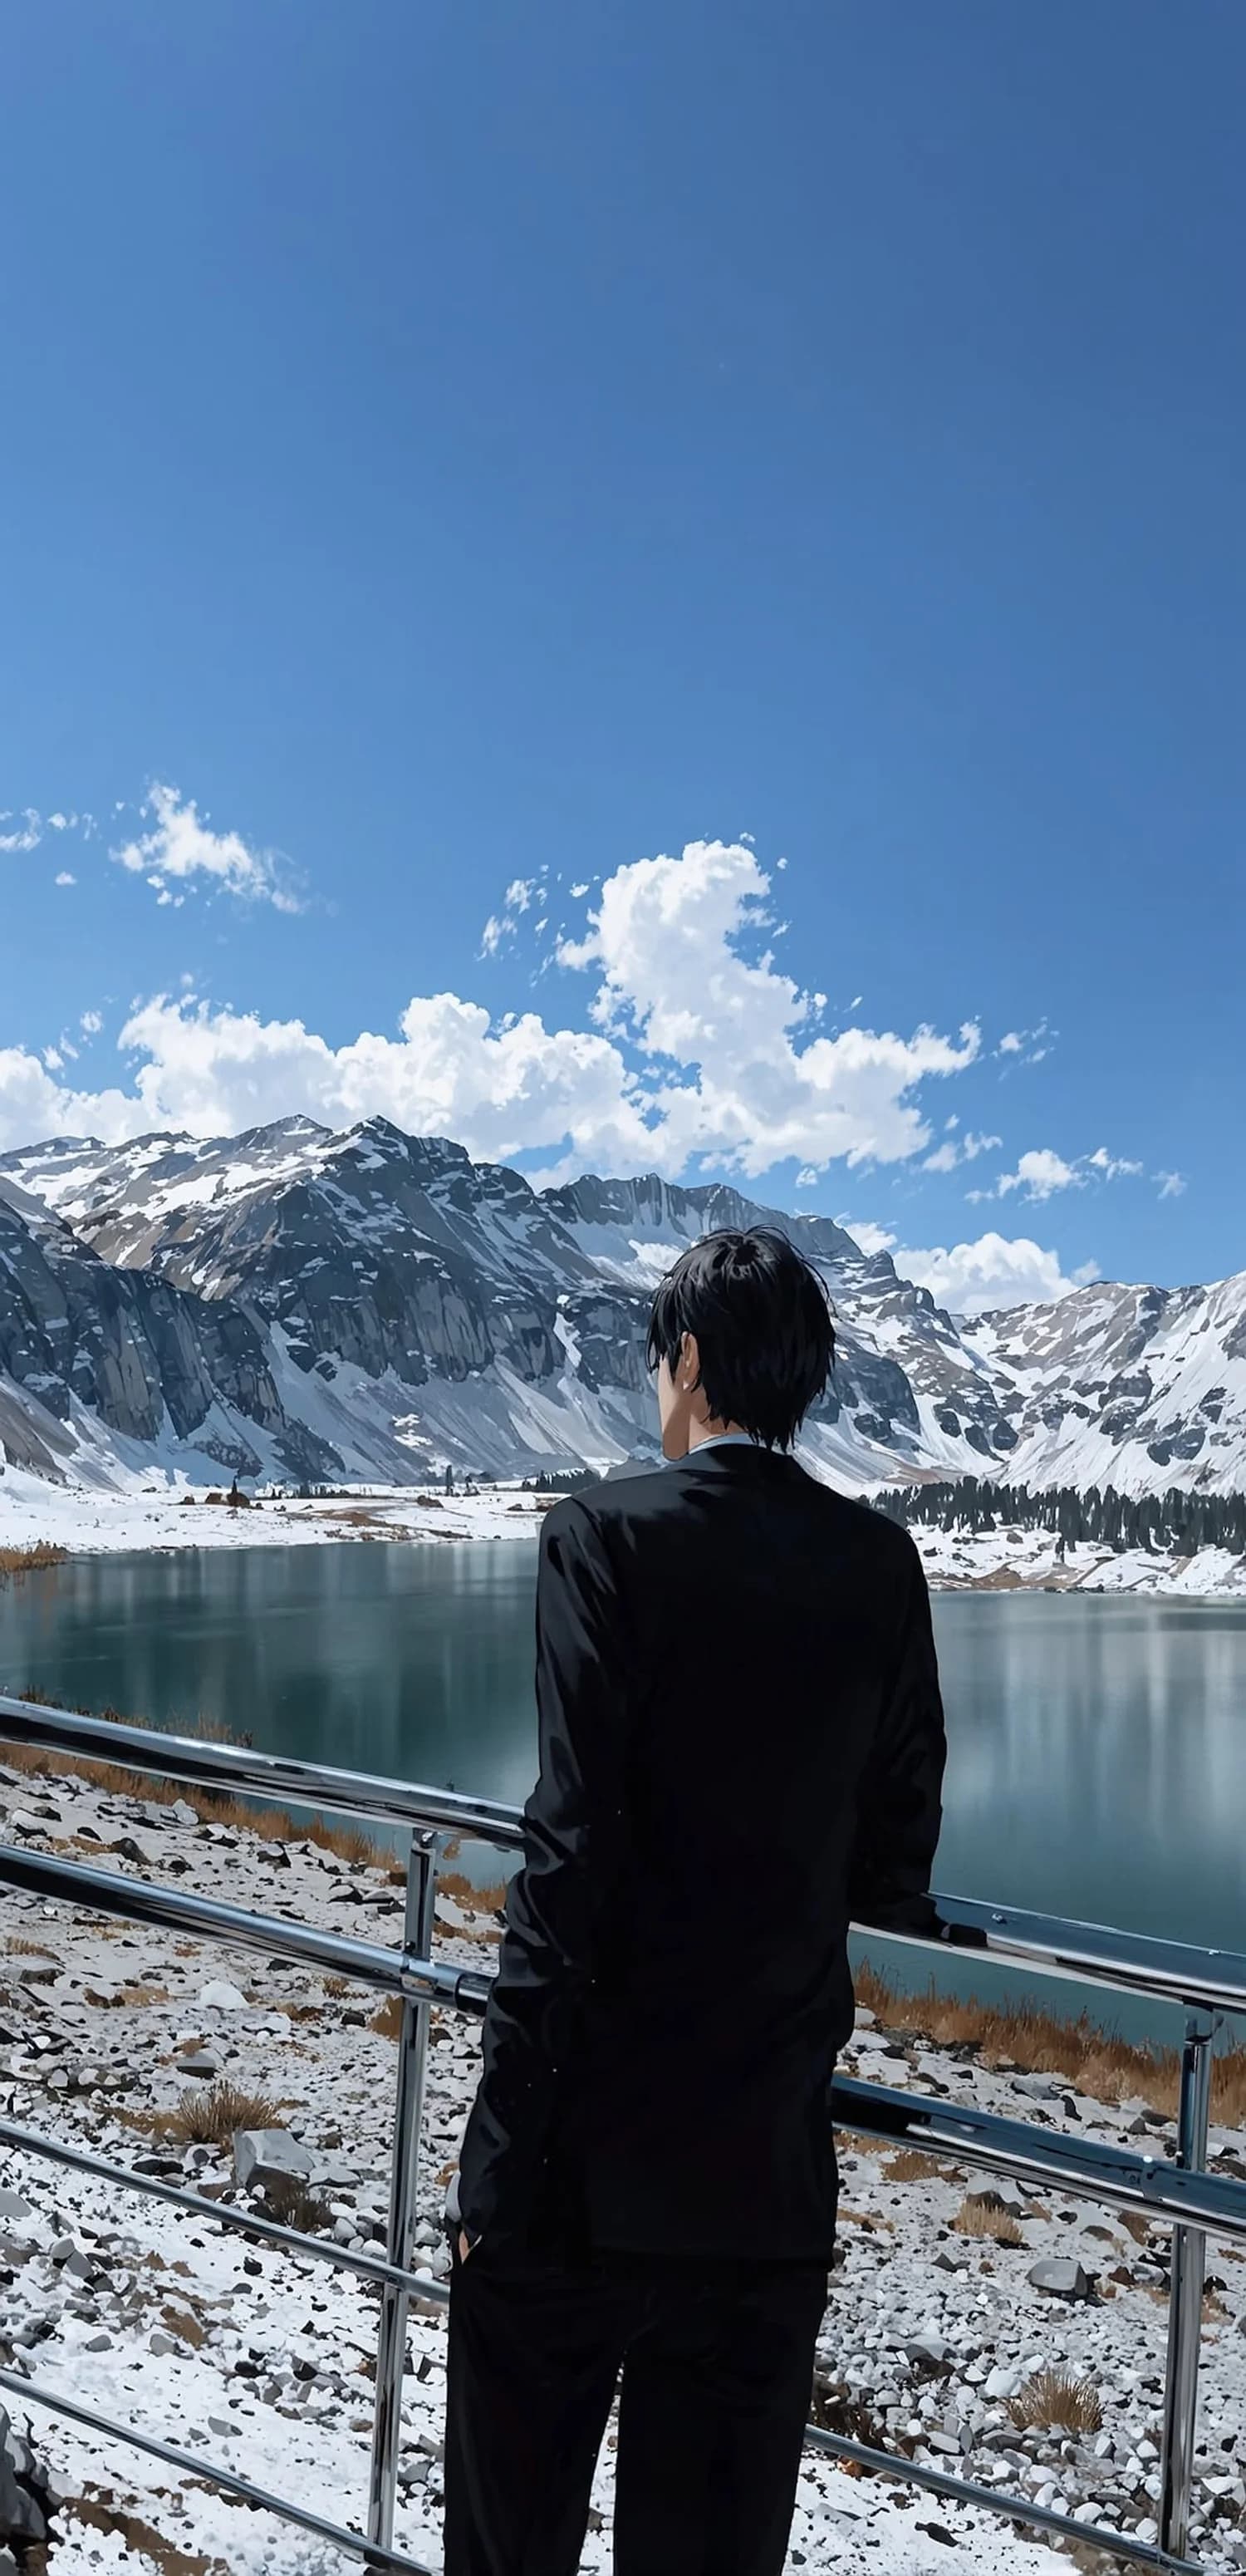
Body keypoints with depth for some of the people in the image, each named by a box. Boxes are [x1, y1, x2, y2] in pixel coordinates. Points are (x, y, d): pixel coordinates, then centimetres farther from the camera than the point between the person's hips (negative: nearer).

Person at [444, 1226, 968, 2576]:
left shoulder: (610, 1534, -13)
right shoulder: (882, 1564, 1)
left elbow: (572, 1851, -17)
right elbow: (896, 1862, 5)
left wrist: (501, 2152, -12)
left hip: (596, 2153, -4)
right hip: (776, 2155, 5)